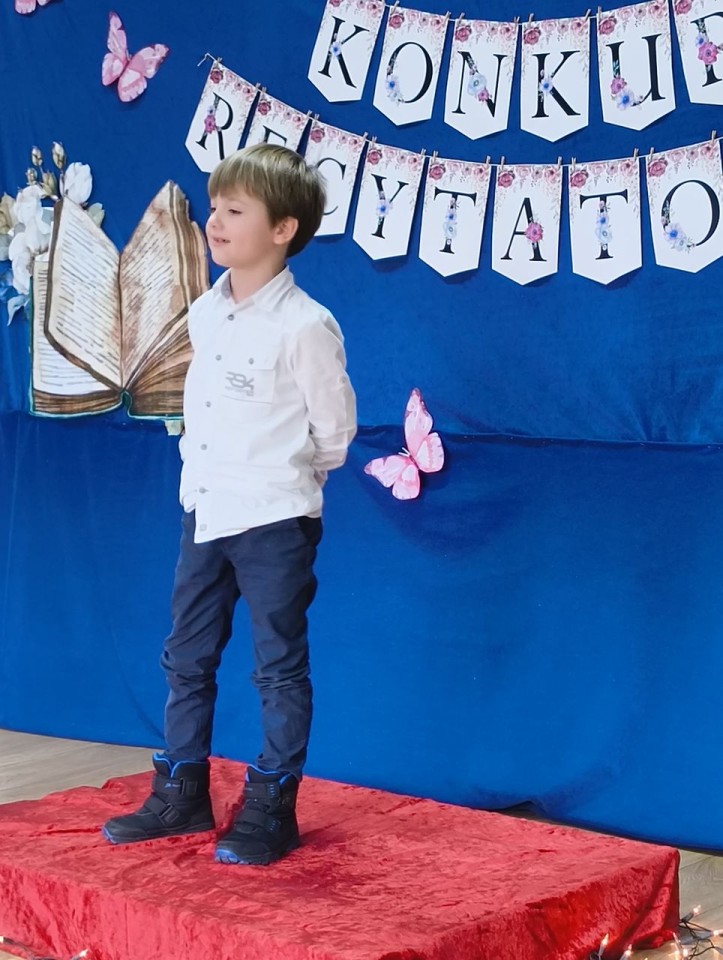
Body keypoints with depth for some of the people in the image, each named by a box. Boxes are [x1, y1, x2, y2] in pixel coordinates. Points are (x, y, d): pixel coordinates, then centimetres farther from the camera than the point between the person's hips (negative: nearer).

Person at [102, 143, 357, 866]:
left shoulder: (304, 326, -15)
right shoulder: (203, 314, 5)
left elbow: (335, 429, -6)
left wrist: (280, 481, 5)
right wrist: (207, 475, 14)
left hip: (274, 522, -7)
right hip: (203, 512, 7)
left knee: (279, 668, 4)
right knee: (186, 658, 14)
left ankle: (270, 812, 13)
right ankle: (181, 795, 27)